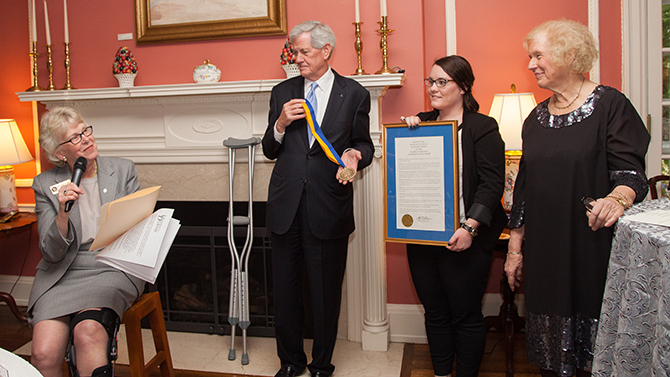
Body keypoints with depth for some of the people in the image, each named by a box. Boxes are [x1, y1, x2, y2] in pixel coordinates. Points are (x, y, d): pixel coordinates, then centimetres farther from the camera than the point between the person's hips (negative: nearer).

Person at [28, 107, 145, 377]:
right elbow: (51, 253, 0)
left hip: (114, 269, -1)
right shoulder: (45, 185, 6)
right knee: (44, 354, -22)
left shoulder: (123, 170, 7)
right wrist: (63, 212, -16)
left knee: (88, 333, -31)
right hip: (63, 275, 1)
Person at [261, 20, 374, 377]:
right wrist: (280, 125, -7)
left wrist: (355, 155, -13)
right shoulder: (282, 92, 10)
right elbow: (269, 151, 12)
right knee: (284, 291, 11)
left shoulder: (354, 94, 2)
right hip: (286, 206, 3)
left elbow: (364, 145, 9)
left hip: (329, 208, -2)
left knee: (325, 294, 8)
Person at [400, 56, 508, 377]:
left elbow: (493, 183, -12)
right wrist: (407, 130, 0)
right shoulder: (421, 123, 12)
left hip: (462, 240, -5)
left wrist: (470, 227, -23)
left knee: (466, 316, 5)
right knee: (434, 313, 15)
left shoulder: (482, 127, -4)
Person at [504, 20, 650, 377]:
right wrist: (514, 249, 12)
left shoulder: (610, 104, -4)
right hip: (543, 252, 5)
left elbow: (630, 171, -10)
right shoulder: (536, 118, 12)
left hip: (592, 250, -5)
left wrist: (617, 199, -34)